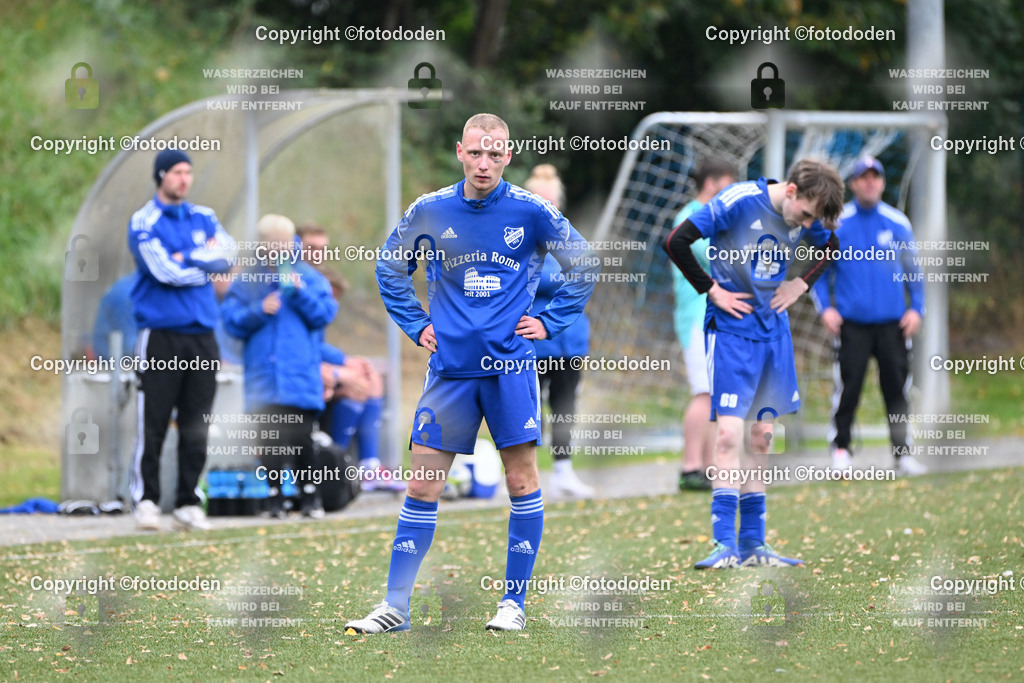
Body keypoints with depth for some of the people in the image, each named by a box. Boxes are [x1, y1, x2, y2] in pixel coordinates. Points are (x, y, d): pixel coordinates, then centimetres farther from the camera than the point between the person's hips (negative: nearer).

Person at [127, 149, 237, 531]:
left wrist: (185, 258, -10)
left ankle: (188, 502, 10)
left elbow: (227, 256, -2)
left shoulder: (204, 218, 14)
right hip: (161, 335, -5)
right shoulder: (144, 223, -2)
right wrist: (205, 262, -2)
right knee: (152, 424, -6)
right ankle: (145, 500, -1)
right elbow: (164, 271, -15)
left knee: (196, 427, 4)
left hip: (202, 336, 5)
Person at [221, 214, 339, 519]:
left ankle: (310, 495, 11)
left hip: (301, 375, 0)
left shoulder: (309, 277, 10)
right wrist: (259, 311, -13)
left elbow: (325, 314, 2)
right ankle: (275, 497, 9)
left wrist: (301, 293, -11)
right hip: (263, 375, 0)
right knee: (270, 440, -2)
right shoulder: (247, 281, 8)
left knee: (301, 437, -3)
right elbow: (232, 320, 3)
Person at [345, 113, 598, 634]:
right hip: (450, 366, 1)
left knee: (522, 479, -2)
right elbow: (390, 267, 19)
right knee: (422, 485, 1)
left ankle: (514, 604, 7)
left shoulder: (531, 213, -2)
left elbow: (583, 267, 11)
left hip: (510, 365, -1)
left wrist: (549, 321, 5)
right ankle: (395, 606, 4)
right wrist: (415, 324, 12)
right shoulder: (430, 211, 2)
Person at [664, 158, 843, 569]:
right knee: (729, 433, -13)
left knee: (761, 437, 9)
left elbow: (829, 247, 21)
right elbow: (677, 242, -17)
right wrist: (712, 289, -13)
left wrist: (800, 284, 6)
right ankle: (725, 544, -13)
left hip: (773, 330, 6)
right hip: (731, 330, -6)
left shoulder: (805, 215, -2)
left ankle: (753, 543, 14)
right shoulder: (739, 202, -19)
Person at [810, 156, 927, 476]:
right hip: (851, 323, -2)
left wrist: (916, 308, 2)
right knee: (848, 387, -6)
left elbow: (913, 270, 14)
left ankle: (903, 453, 6)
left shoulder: (897, 223, 7)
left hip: (892, 323, 2)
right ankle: (840, 450, 6)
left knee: (897, 387, 0)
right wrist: (825, 308, -4)